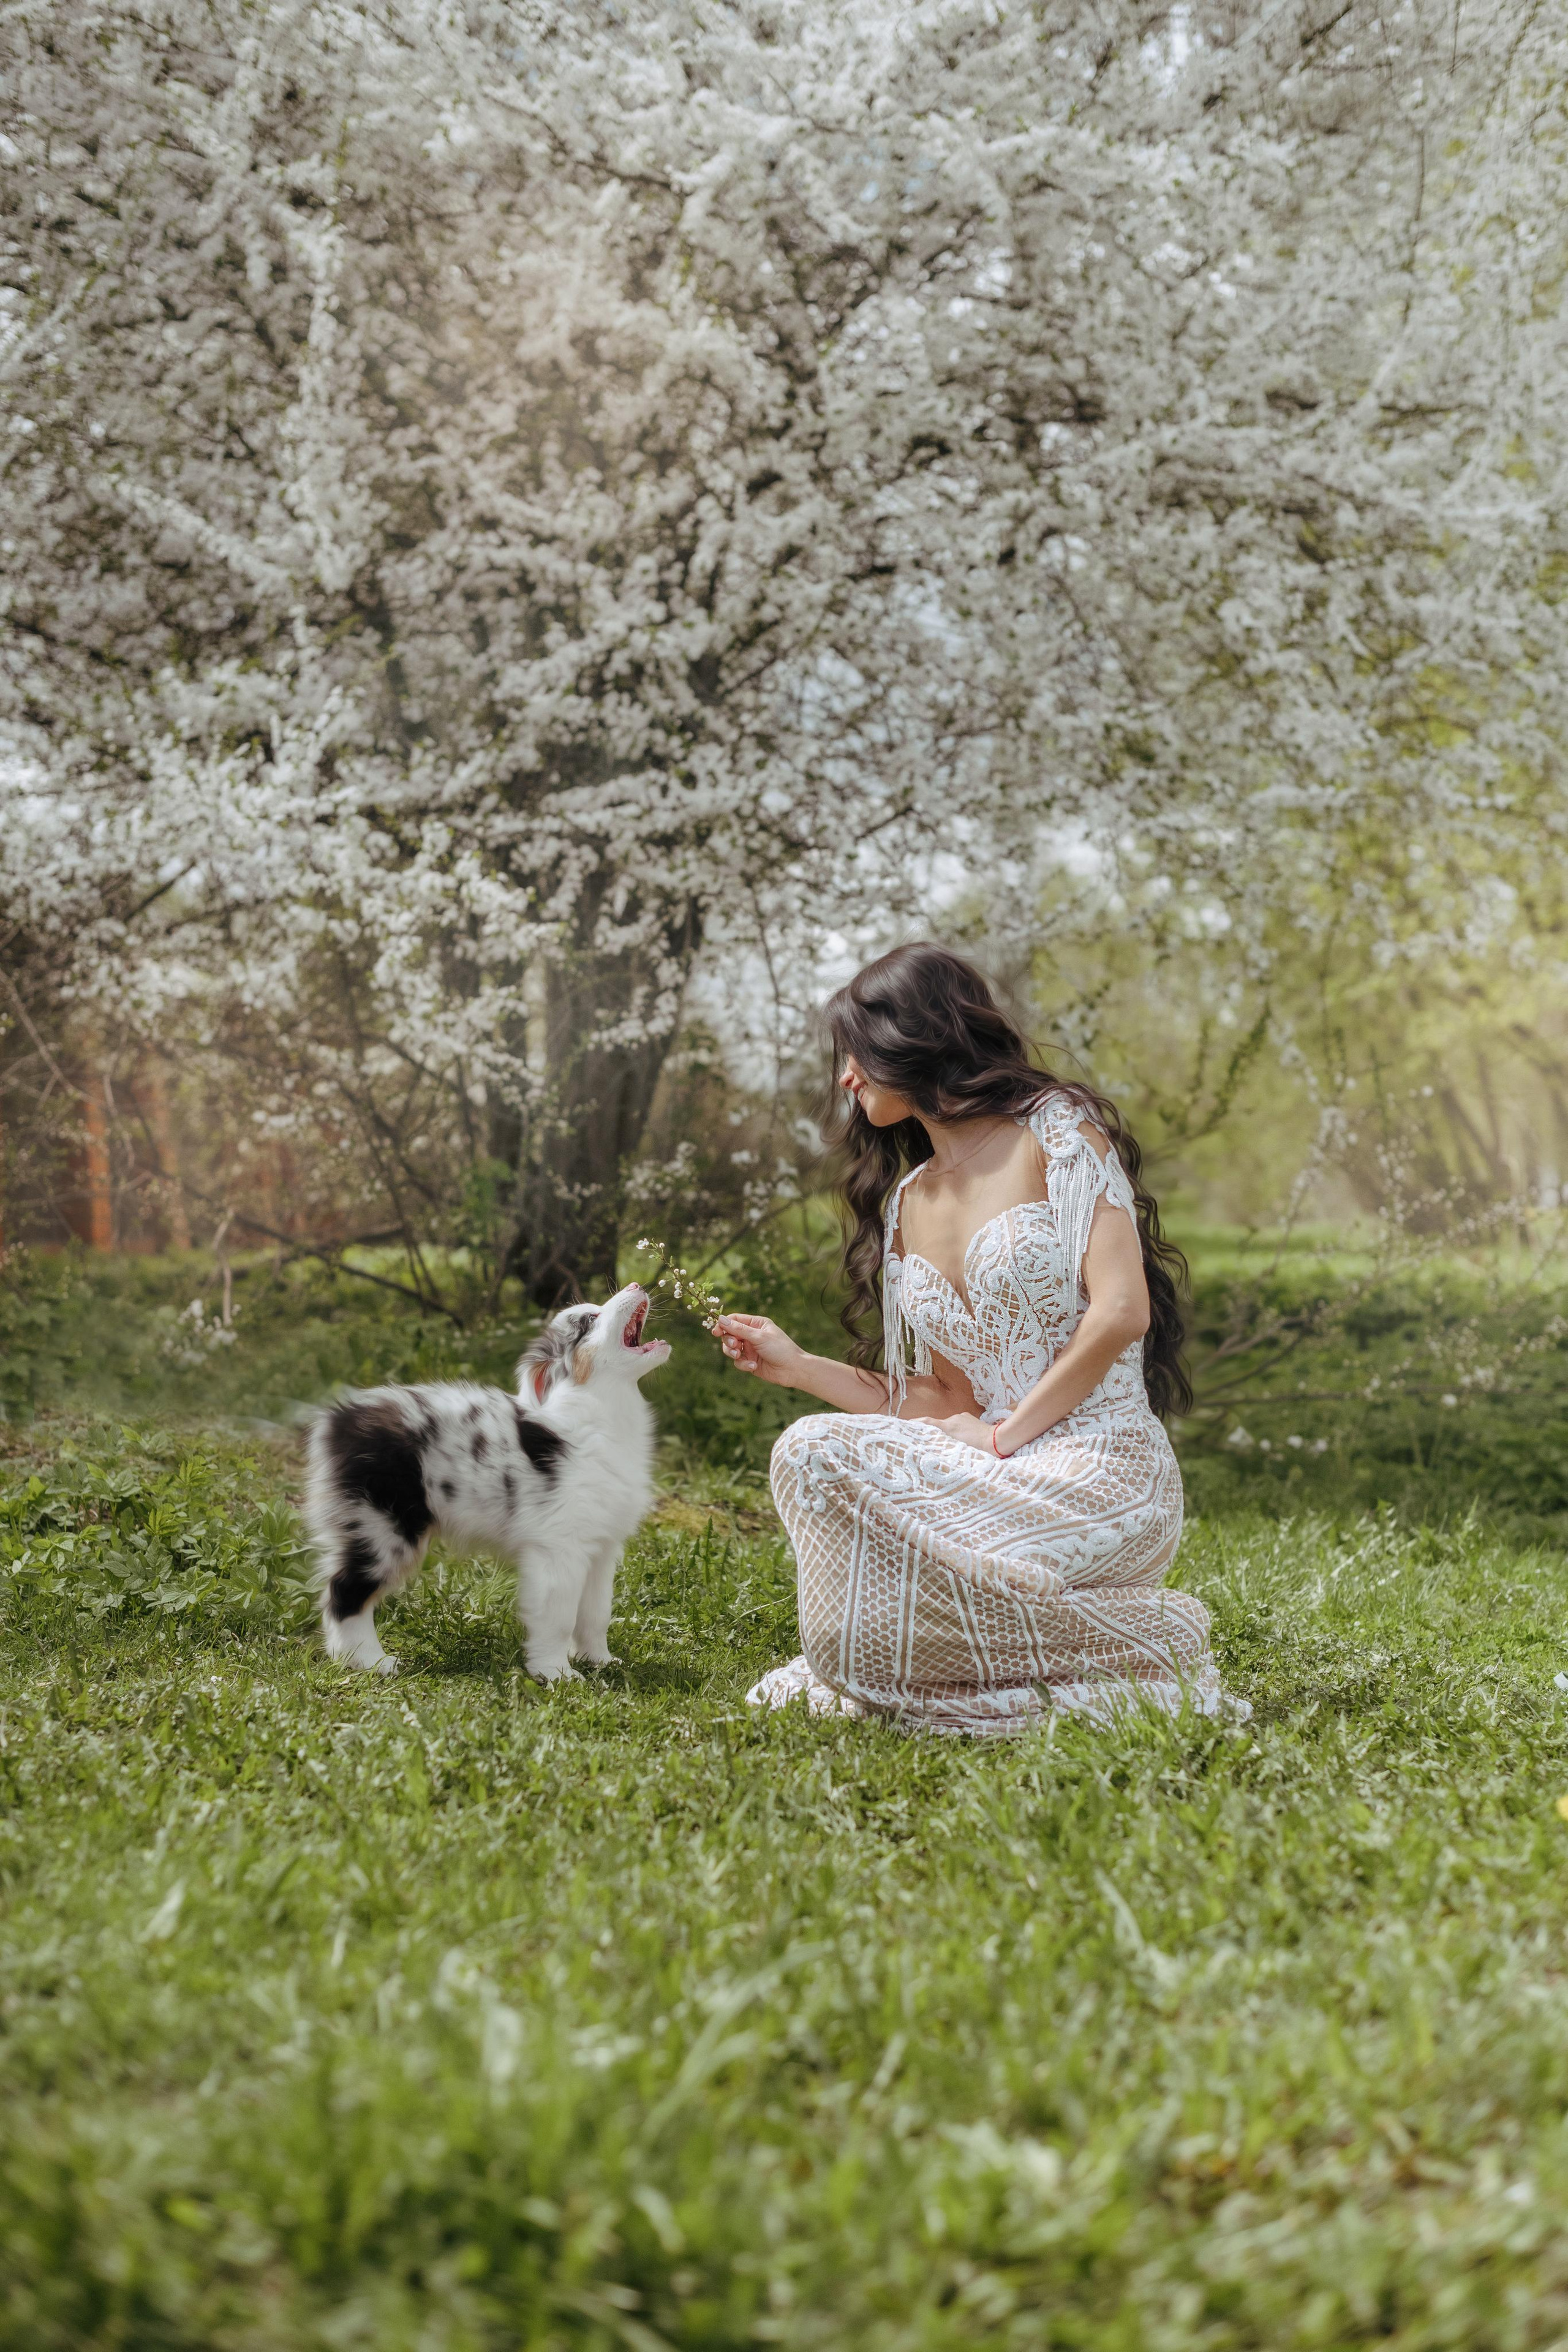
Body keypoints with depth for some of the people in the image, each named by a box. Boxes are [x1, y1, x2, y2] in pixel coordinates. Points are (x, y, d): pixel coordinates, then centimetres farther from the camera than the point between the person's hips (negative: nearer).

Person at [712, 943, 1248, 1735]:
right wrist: (798, 1367, 13)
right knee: (812, 1452, -15)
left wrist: (1004, 1434, -10)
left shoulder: (1057, 1129, -1)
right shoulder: (906, 1203, 18)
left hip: (1101, 1481, -6)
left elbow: (1121, 1313, -13)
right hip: (1001, 1484, 6)